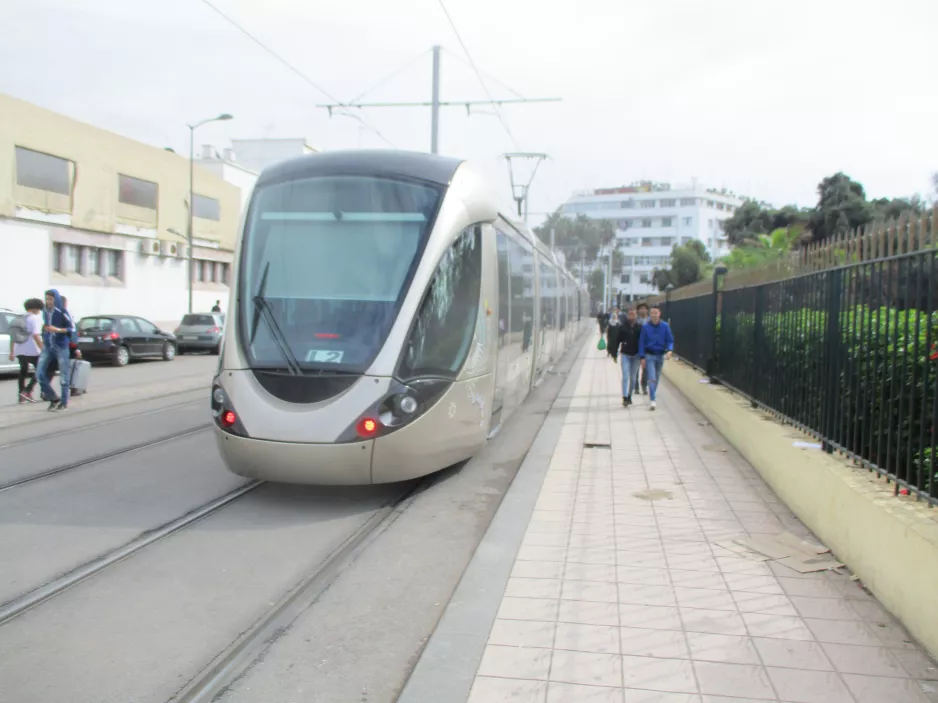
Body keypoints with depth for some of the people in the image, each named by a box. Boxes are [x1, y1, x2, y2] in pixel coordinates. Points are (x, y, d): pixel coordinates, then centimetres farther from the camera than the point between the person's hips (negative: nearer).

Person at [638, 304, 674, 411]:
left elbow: (670, 340, 0)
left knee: (657, 378, 14)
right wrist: (642, 358, -7)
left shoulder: (665, 326, -4)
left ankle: (652, 397, 31)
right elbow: (642, 342, -3)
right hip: (649, 355, -2)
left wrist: (669, 350, -20)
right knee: (652, 378, -12)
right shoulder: (645, 327, -6)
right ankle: (653, 400, -15)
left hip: (661, 355, 2)